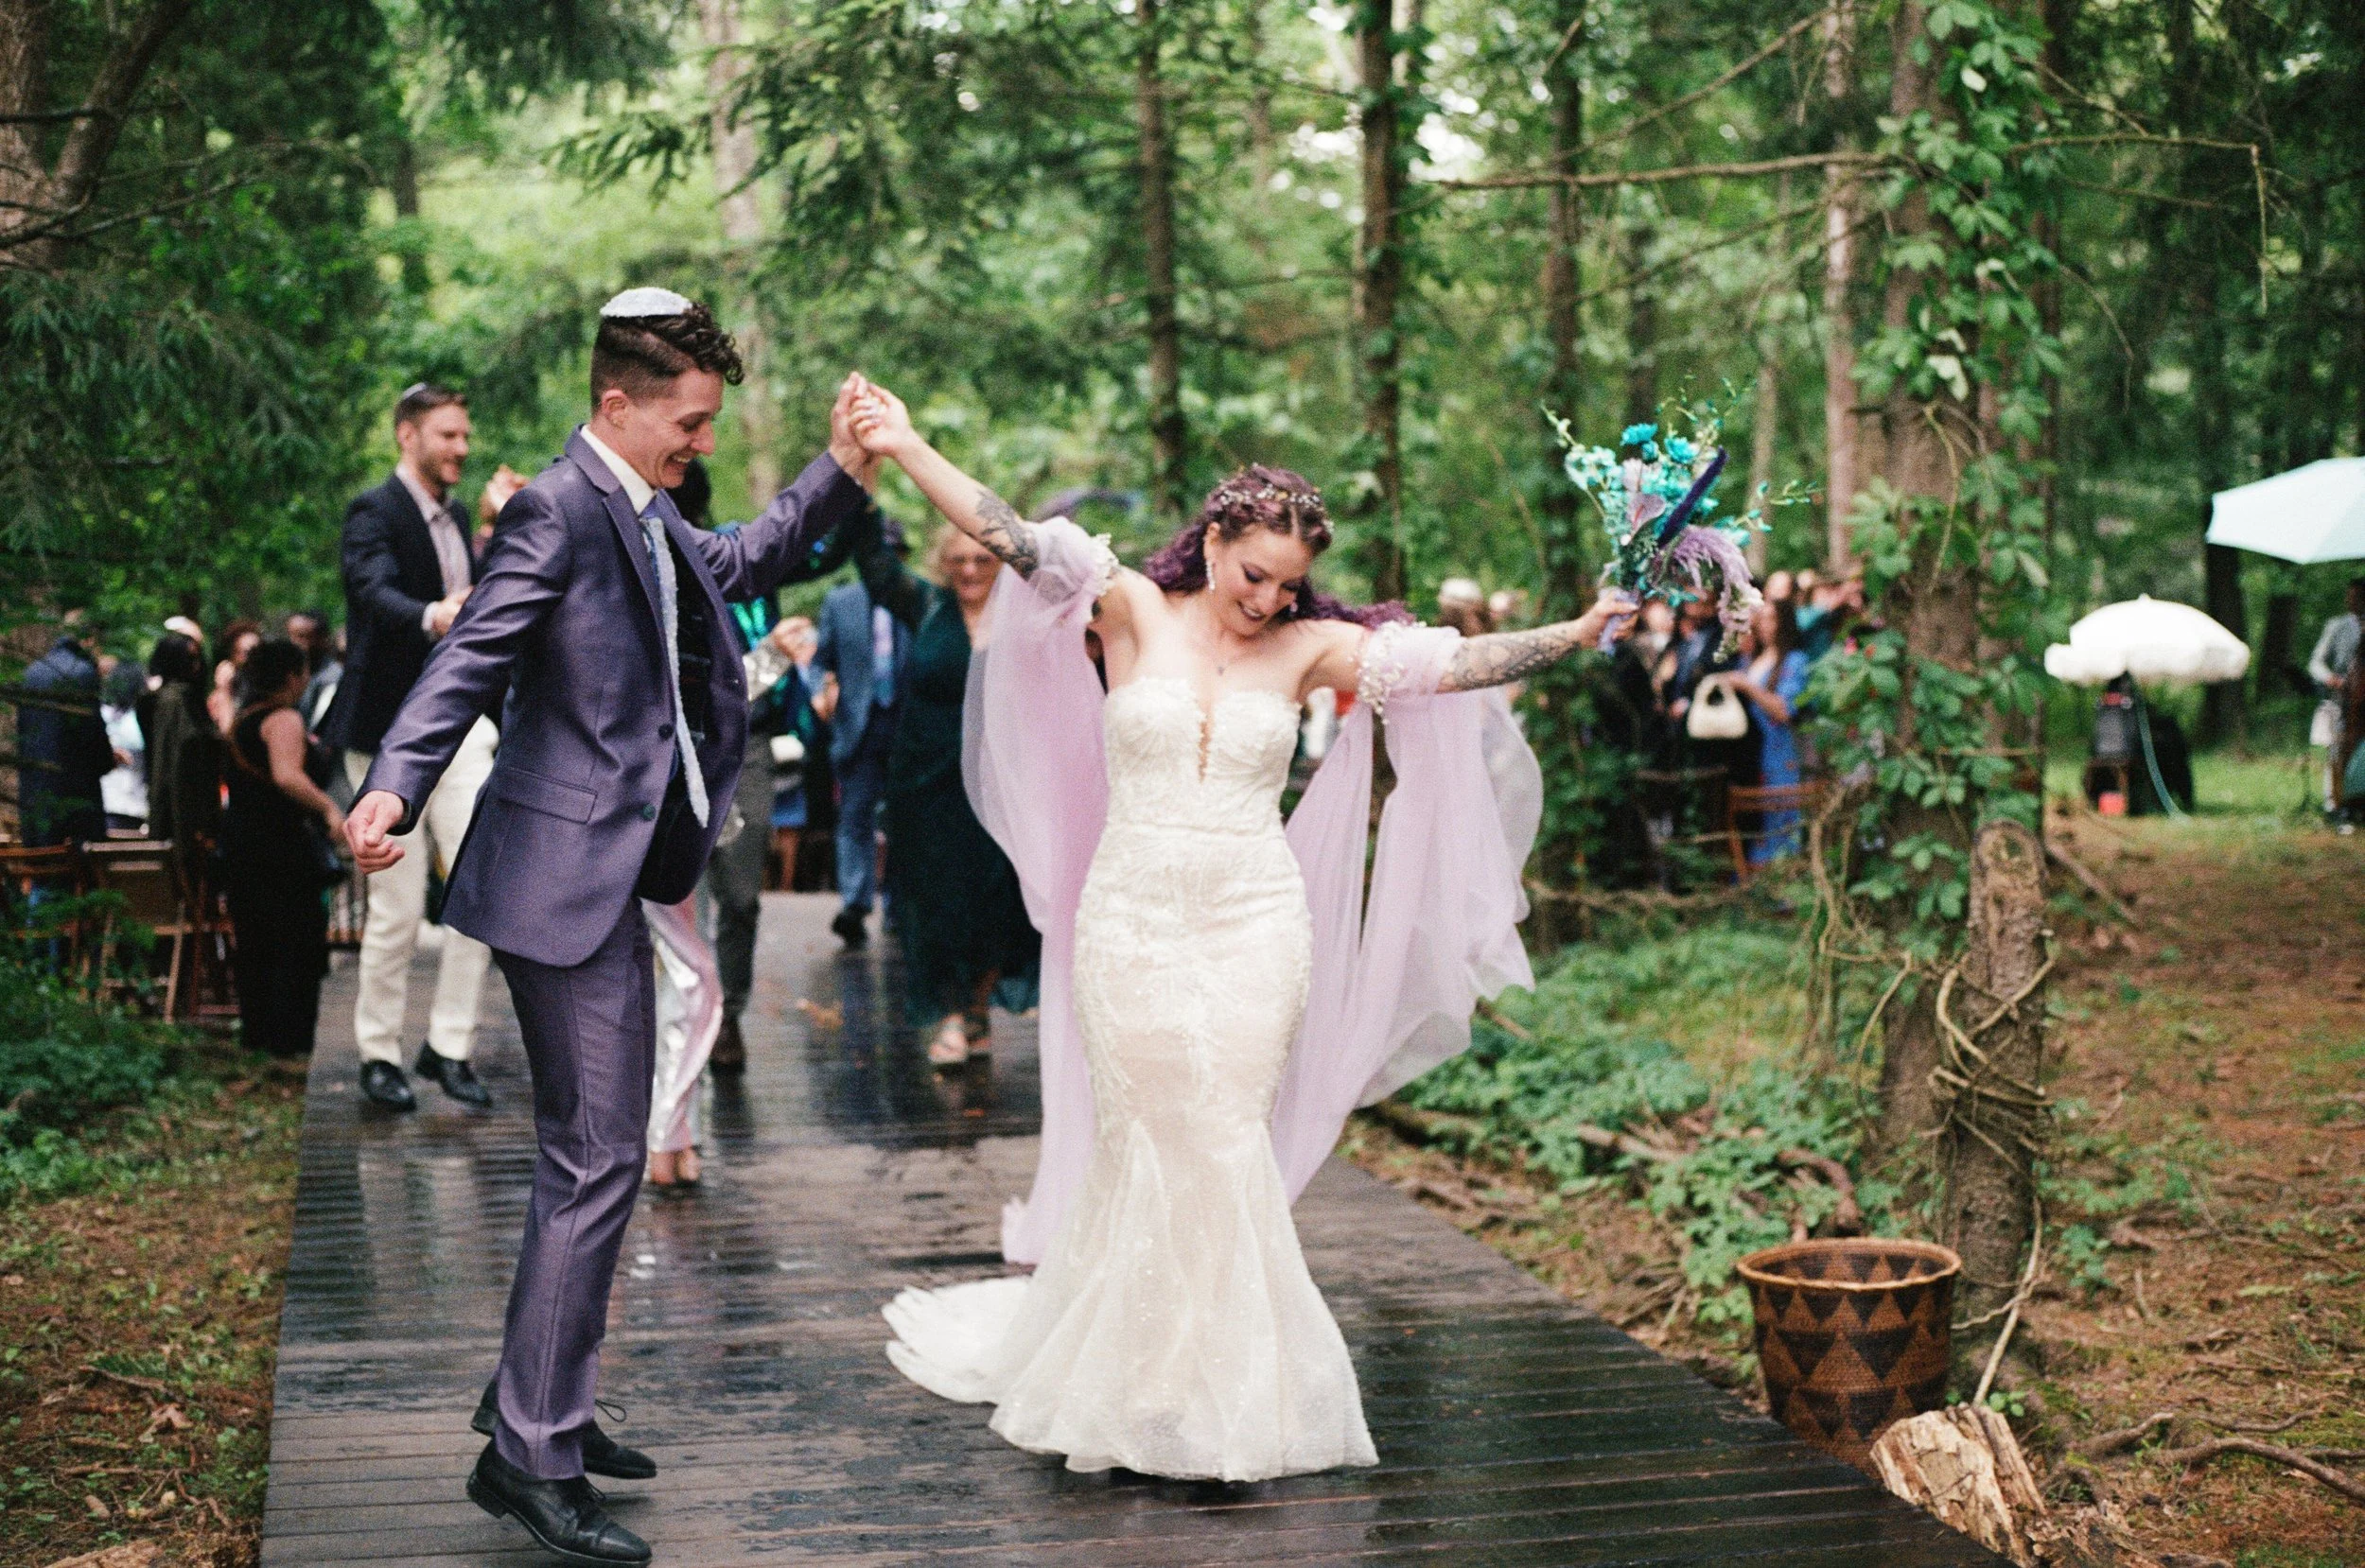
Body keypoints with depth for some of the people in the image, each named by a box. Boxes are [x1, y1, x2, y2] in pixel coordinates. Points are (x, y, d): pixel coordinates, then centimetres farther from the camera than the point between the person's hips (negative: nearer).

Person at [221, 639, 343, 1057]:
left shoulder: (244, 718, 15)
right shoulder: (284, 719, -13)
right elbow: (287, 775, -30)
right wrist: (330, 808, -26)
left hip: (241, 843, 9)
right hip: (283, 843, -9)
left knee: (254, 944, 13)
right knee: (297, 944, -3)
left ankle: (257, 1034, 18)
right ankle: (290, 1039, -4)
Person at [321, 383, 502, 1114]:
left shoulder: (454, 518, 15)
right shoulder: (374, 513, -10)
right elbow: (376, 592, -30)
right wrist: (433, 616, -48)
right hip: (391, 730, -6)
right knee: (397, 908, 0)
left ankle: (449, 1045, 7)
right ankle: (379, 1054, 15)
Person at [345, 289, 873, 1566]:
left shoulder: (647, 517, 15)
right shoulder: (558, 510, -14)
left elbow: (733, 566, 32)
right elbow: (468, 663, -22)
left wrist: (842, 473, 22)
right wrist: (394, 788, -36)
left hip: (608, 879, 10)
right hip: (566, 875, -10)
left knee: (591, 1154, 18)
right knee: (596, 1162, -9)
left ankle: (538, 1404, 31)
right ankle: (530, 1459, -3)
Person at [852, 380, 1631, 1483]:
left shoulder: (1307, 647, 4)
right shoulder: (1135, 612, 0)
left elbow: (1448, 663, -1)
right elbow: (1018, 542, -10)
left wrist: (1576, 636, -7)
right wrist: (907, 450, -20)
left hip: (1254, 925, 1)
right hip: (1132, 920, 0)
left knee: (1221, 1144, -2)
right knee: (1145, 1142, 2)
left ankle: (1216, 1400, 11)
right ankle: (1134, 1398, 16)